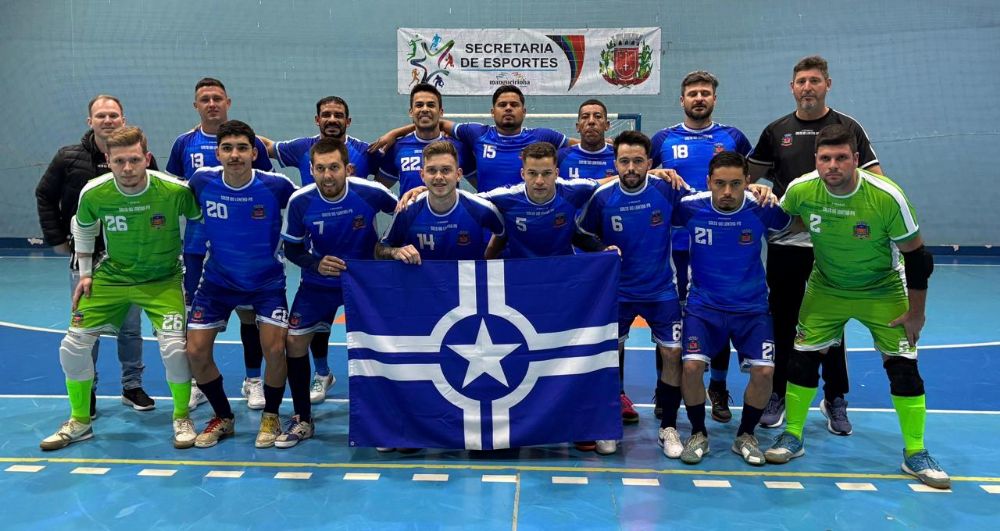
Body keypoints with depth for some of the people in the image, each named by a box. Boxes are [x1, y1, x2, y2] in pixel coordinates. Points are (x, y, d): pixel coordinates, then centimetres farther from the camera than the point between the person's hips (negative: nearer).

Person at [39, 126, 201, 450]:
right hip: (111, 276, 3)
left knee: (174, 348, -20)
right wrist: (85, 274, 6)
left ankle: (182, 419, 8)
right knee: (73, 346, 1)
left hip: (163, 279, -3)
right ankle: (79, 423, 25)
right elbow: (82, 228, 8)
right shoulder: (93, 193, -15)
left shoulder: (175, 190, -23)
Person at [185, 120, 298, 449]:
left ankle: (270, 417, 15)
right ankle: (223, 418, 22)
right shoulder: (202, 181, -14)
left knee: (274, 350, -14)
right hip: (217, 280, 3)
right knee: (196, 351, -3)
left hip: (267, 282, -2)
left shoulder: (276, 186, -21)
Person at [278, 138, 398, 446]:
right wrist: (315, 264, -22)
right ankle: (302, 420, 15)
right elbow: (292, 248, -4)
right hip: (319, 282, 2)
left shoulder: (371, 193, -21)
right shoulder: (300, 201, -17)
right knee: (294, 341, -3)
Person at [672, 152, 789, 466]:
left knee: (764, 370, -15)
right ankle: (698, 434, 8)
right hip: (703, 305, 0)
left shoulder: (761, 209, -9)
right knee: (692, 366, -19)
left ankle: (746, 435, 13)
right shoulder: (690, 207, -11)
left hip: (752, 307, 1)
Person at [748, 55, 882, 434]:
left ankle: (835, 400, 21)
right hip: (785, 242, 2)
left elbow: (876, 180, 0)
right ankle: (777, 394, 21)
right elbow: (750, 175, 13)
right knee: (783, 321, 8)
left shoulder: (848, 128, 2)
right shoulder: (776, 131, 7)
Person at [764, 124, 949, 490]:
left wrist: (916, 312, -11)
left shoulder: (888, 196, -26)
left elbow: (916, 256, -15)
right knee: (803, 358, -1)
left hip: (884, 291, -2)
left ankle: (915, 454, 13)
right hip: (826, 288, 2)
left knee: (904, 367, -4)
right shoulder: (800, 190, -21)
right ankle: (792, 436, 17)